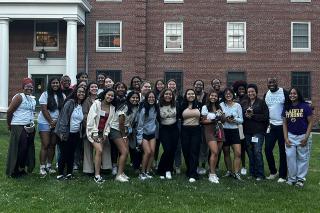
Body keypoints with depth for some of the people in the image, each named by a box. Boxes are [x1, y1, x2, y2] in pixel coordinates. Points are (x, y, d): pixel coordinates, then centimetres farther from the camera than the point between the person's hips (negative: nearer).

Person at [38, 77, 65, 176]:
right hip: (45, 123, -4)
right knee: (45, 145, -5)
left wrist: (57, 121, -7)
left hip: (57, 123, 4)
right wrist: (51, 122, -12)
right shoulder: (45, 94, -4)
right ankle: (42, 167, 0)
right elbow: (44, 109, -9)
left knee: (52, 145, 7)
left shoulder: (62, 96, 7)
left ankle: (49, 165, 16)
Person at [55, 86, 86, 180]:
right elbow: (63, 117, -14)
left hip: (76, 134, 5)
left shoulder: (82, 106, 8)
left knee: (71, 153, 10)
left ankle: (69, 173, 19)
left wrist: (81, 133, 7)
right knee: (64, 153, 0)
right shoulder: (70, 102, -10)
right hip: (67, 133, -5)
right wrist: (62, 132, -18)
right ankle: (60, 174, 10)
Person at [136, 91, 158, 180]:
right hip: (144, 133, -5)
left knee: (152, 152, -2)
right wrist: (139, 138, -15)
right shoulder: (143, 109, -16)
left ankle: (147, 172, 9)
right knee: (147, 152, -13)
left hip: (152, 133, 5)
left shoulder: (155, 108, 0)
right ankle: (142, 173, 1)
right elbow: (140, 124, -14)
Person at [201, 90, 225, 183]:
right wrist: (212, 120, -17)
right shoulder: (205, 107, 0)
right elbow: (203, 121, -2)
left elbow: (223, 120, 18)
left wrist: (221, 116, -3)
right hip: (210, 131, -5)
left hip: (219, 130, 5)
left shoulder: (219, 107, 15)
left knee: (216, 153, 3)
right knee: (214, 152, -16)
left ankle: (212, 172, 14)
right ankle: (212, 174, -10)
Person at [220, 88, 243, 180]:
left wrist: (234, 119, -15)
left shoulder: (237, 105, 4)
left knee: (238, 153, -9)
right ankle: (229, 171, 24)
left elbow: (241, 120, 2)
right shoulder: (221, 105, 1)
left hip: (234, 131, 0)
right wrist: (225, 119, -17)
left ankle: (236, 173, -2)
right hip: (224, 131, 0)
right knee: (226, 153, 9)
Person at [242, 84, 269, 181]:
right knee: (250, 152, 8)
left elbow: (266, 116, -7)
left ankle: (260, 174, 1)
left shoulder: (261, 102, 0)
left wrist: (253, 115, -14)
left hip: (258, 131, -4)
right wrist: (245, 115, -10)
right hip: (247, 131, 4)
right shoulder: (244, 103, 13)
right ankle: (252, 173, 19)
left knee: (257, 152, -9)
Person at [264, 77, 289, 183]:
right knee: (268, 149, 4)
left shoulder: (284, 93, -9)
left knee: (283, 151, 2)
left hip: (282, 126, -5)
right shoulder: (266, 95, 8)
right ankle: (273, 172, 22)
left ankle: (282, 175, 13)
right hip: (271, 126, 5)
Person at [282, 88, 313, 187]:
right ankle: (292, 178, 14)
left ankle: (300, 179, 17)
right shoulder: (286, 107, 4)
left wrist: (306, 137, -9)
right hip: (290, 136, 3)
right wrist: (286, 138, 1)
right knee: (290, 157, 1)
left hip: (302, 136, -3)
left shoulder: (305, 106, -6)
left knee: (303, 158, 4)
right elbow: (285, 123, 9)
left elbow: (310, 122, -5)